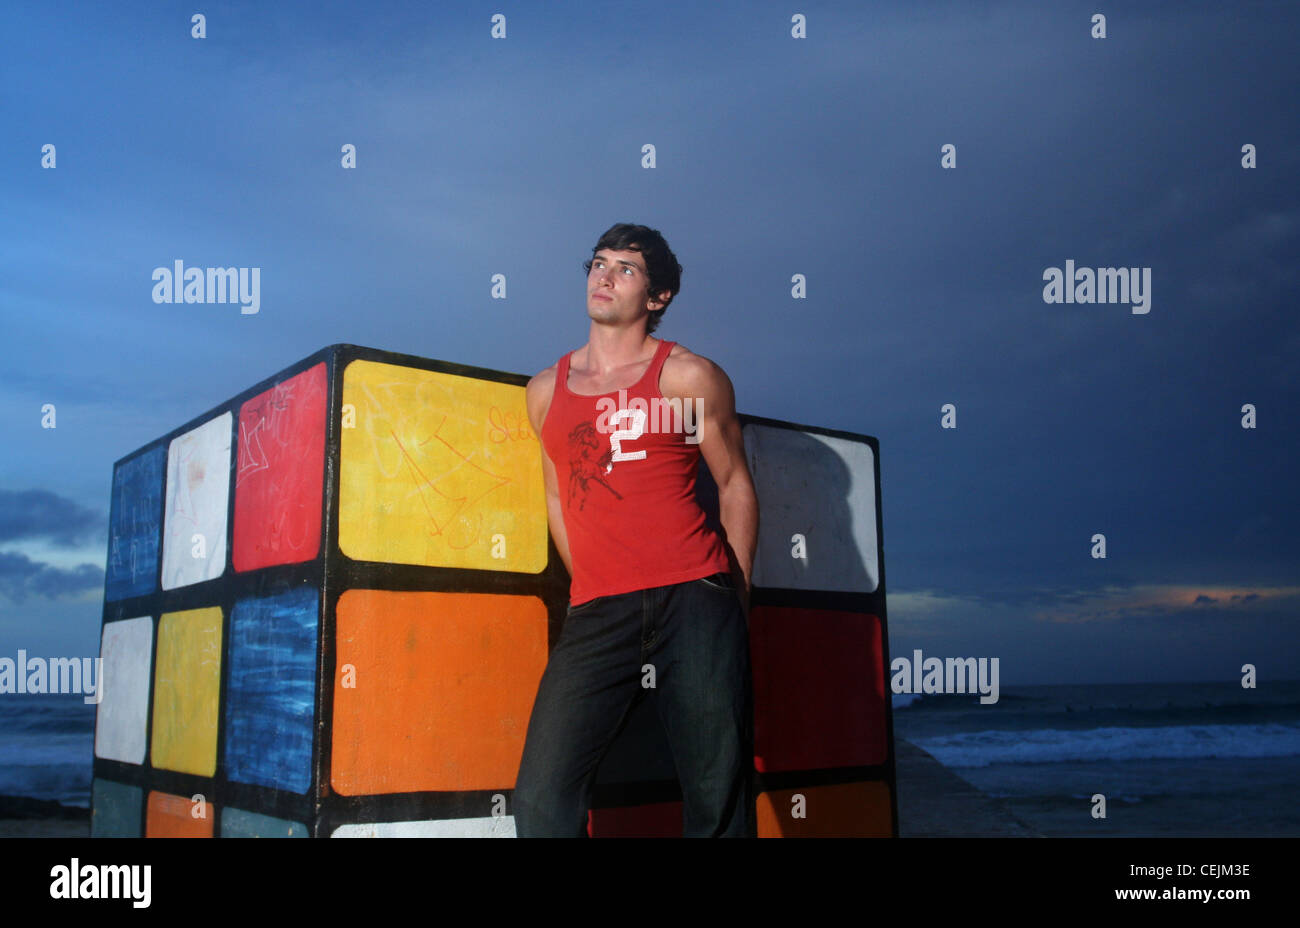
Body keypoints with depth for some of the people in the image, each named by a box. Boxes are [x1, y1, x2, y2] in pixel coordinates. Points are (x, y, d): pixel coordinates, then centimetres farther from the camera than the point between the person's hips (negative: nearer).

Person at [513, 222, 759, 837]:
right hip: (595, 615, 3)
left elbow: (735, 485, 10)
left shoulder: (691, 378, 6)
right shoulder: (544, 392, 16)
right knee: (540, 802, -6)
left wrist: (734, 596, 4)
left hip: (693, 603, -2)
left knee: (718, 803, 0)